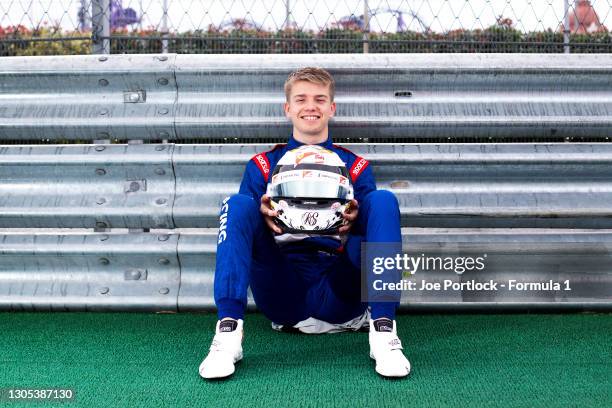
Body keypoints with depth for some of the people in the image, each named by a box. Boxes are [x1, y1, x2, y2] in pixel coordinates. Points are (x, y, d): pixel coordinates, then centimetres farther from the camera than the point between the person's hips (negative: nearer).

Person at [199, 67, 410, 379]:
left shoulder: (356, 167, 16)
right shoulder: (262, 166, 14)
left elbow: (371, 232, 8)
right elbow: (242, 224, 6)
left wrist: (355, 223, -16)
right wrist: (262, 219, -18)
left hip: (339, 297, 0)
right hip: (282, 296, 0)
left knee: (382, 200, -18)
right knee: (238, 204, -20)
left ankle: (383, 331, -27)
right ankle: (228, 333, -30)